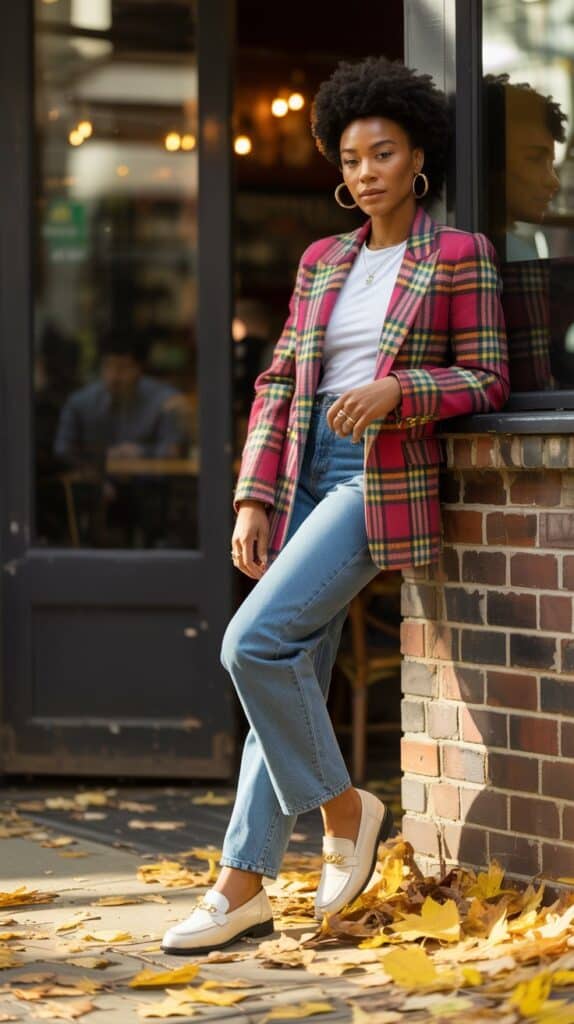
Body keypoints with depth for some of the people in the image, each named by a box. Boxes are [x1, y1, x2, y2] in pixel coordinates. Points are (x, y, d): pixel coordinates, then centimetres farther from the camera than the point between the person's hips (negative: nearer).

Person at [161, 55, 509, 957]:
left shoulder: (459, 257, -1)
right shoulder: (323, 262, 14)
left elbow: (486, 378, -3)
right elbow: (279, 383, 13)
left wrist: (396, 389, -20)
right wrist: (253, 500, 4)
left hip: (387, 481, -6)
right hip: (306, 474, 6)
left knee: (254, 642, -19)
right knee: (292, 679, 5)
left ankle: (345, 809, 0)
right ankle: (241, 887, 7)